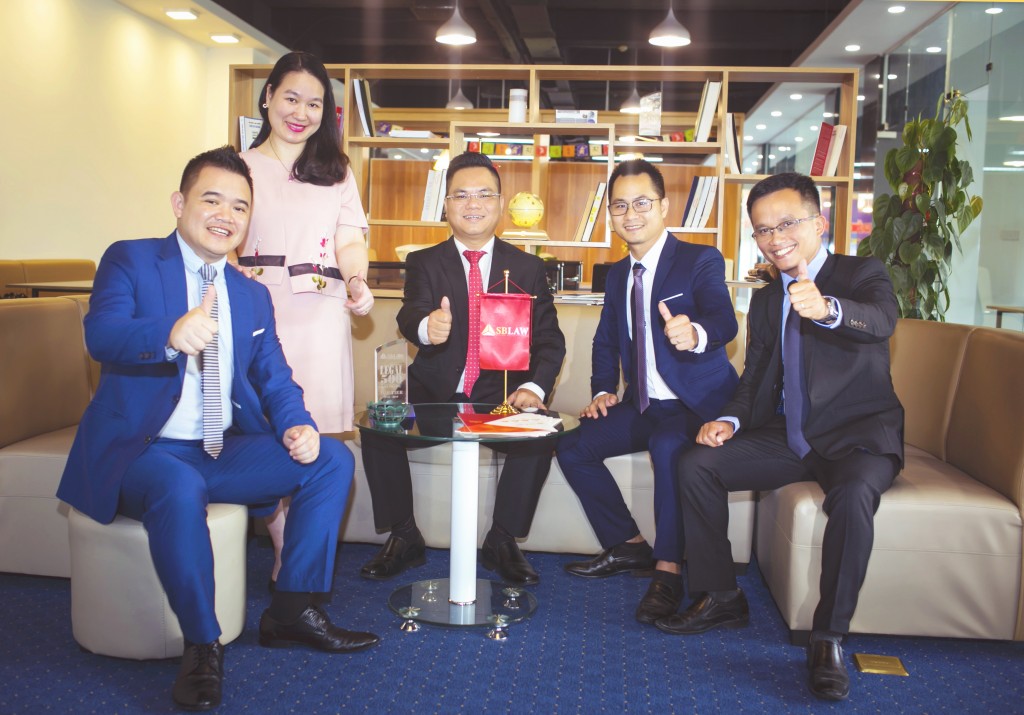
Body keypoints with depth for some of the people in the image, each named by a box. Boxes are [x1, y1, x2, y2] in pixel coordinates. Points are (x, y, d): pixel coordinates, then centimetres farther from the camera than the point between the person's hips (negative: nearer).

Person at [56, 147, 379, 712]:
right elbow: (100, 335, -22)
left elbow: (275, 379, 9)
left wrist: (298, 426, -15)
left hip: (225, 452, 6)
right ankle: (202, 645, -19)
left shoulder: (252, 295, 15)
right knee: (180, 489, -37)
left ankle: (292, 609, -1)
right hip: (143, 452, -6)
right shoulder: (130, 261, -2)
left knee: (331, 458, -7)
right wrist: (170, 335, -45)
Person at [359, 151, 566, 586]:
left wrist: (534, 387, -18)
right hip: (434, 393, 0)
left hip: (502, 396, 0)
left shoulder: (528, 268, 9)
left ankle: (502, 542, -9)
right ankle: (404, 538, -4)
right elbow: (410, 315, -15)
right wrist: (427, 326, -42)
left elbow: (549, 338, 3)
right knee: (378, 427, -24)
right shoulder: (424, 263, 5)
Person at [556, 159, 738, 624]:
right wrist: (603, 392, 4)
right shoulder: (617, 274, 11)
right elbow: (605, 341, 22)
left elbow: (724, 320, -28)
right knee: (572, 447, -7)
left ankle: (668, 570, -23)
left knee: (667, 446, -36)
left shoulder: (701, 261, -9)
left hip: (698, 406, -7)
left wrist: (695, 333, -52)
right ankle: (629, 546, 8)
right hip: (644, 406, 7)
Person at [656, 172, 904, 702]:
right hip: (786, 436, 6)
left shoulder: (863, 275, -3)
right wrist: (730, 420, -7)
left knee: (854, 494, -36)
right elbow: (754, 376, 16)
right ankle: (719, 598, 1)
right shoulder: (766, 299, 15)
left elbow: (881, 320, -27)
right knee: (697, 465, -12)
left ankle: (829, 638, -22)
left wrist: (827, 310, -51)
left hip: (858, 435, -5)